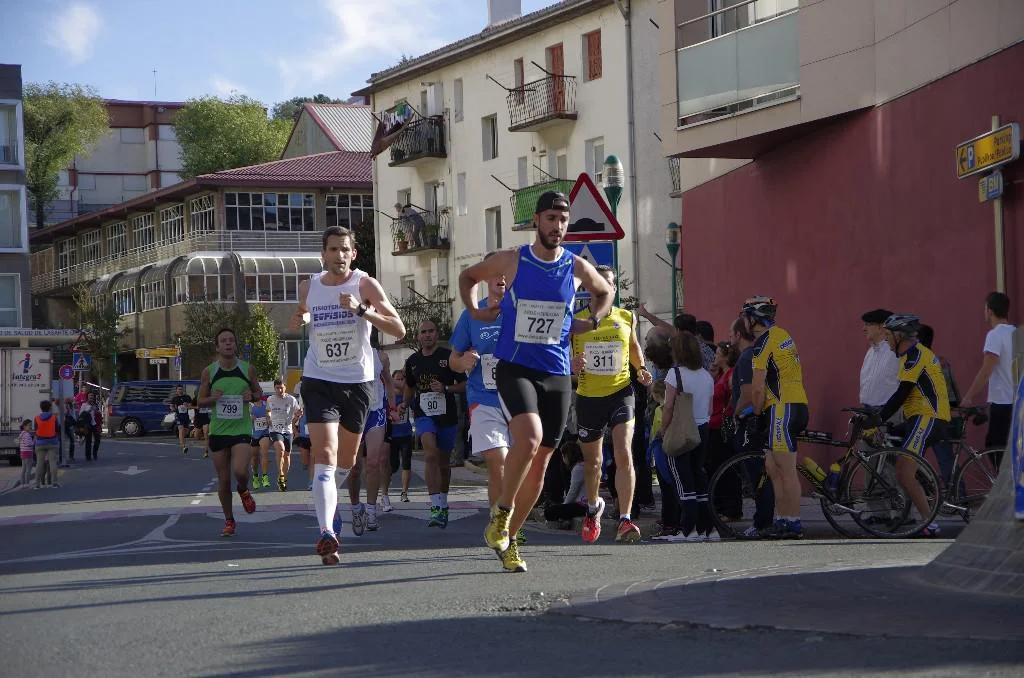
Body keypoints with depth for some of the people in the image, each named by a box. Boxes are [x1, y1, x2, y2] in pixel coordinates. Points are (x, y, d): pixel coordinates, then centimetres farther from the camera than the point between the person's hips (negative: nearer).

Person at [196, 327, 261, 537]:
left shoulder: (248, 369, 1)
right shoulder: (209, 372, 0)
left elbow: (259, 393, 14)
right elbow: (200, 401, 7)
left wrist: (252, 397, -9)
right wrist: (213, 398, -14)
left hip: (242, 429, -1)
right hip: (218, 431, 1)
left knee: (240, 471, -21)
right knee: (223, 480, 4)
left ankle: (243, 490, 15)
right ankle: (229, 520, 21)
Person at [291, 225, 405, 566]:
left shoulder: (365, 285, -8)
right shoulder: (308, 287, 1)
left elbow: (399, 329, -16)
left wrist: (361, 309, -29)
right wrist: (298, 319, 0)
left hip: (358, 381, 0)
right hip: (319, 381, 0)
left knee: (347, 460, 17)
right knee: (324, 456, -17)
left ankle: (327, 497, 49)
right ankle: (326, 532, -28)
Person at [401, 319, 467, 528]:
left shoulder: (449, 356, -2)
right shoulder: (413, 361, 9)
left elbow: (464, 385, -2)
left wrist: (445, 388, -16)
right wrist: (404, 405, 19)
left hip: (446, 415, 0)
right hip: (424, 414, 0)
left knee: (444, 462, 12)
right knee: (431, 455, -22)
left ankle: (443, 504, 33)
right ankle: (436, 508, -28)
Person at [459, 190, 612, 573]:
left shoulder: (577, 267, 4)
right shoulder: (512, 261, -2)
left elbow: (605, 292, 25)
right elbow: (468, 276, 16)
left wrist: (592, 322, 9)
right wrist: (474, 311, 3)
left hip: (557, 375, 4)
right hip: (514, 369, -3)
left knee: (540, 462, 6)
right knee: (529, 438, -29)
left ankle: (508, 539, 21)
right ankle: (502, 513, -7)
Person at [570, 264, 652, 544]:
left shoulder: (627, 318, 4)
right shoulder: (577, 320, 0)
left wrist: (641, 369, 4)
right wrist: (572, 365, -15)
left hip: (620, 392, -1)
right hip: (588, 396, 1)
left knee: (624, 455, -19)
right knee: (592, 462, 15)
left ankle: (625, 520, -23)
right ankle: (593, 507, 44)